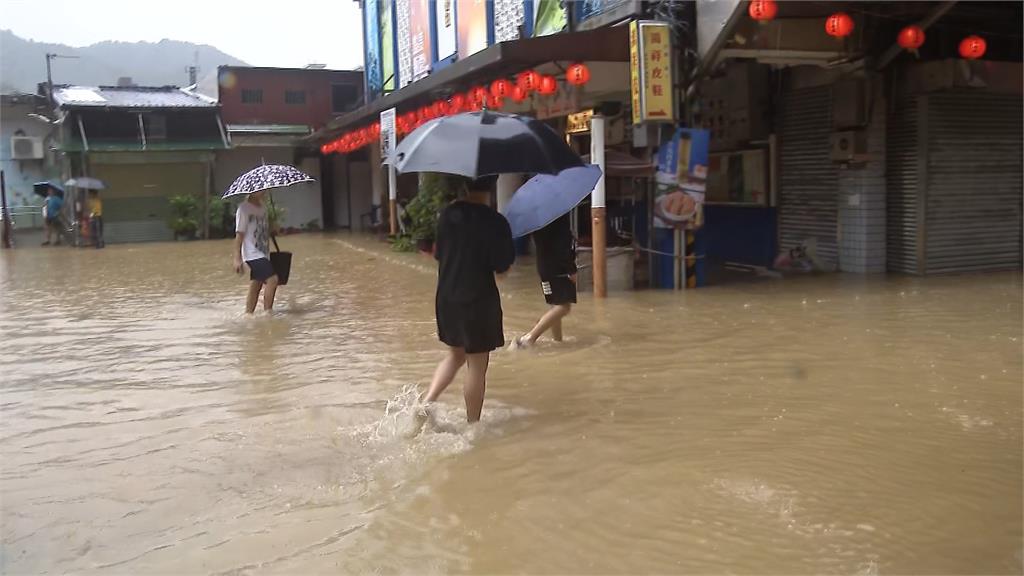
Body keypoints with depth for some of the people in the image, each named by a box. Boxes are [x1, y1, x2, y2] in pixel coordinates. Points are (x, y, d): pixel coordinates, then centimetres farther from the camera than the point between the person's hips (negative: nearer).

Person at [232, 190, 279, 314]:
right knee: (273, 279, -18)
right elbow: (239, 234, -13)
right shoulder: (244, 208, -10)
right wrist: (237, 258, -17)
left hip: (263, 254, 8)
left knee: (256, 286, 9)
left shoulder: (263, 207, 12)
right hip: (252, 254, -8)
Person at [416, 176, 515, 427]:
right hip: (480, 301, -5)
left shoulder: (448, 214, 0)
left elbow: (437, 253, 10)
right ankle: (472, 424, 16)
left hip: (446, 298, 5)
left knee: (455, 354, 23)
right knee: (477, 365, 7)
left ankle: (426, 402, 7)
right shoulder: (495, 222, -14)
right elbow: (503, 266, -10)